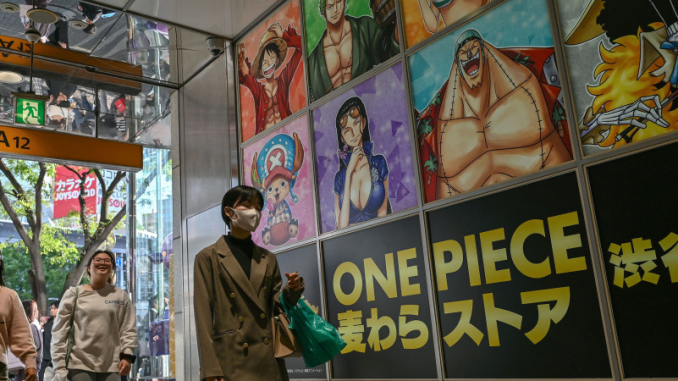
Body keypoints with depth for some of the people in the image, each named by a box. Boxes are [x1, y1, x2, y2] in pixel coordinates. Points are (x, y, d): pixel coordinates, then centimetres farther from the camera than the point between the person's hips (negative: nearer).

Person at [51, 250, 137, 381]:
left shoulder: (121, 296, 8)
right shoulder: (74, 293, 4)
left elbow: (129, 329, 6)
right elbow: (60, 330, 3)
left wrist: (127, 355, -6)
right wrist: (60, 364, -2)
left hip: (110, 365, 2)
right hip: (80, 363, -1)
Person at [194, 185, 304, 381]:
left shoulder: (268, 258, 15)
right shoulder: (208, 257, 2)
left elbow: (275, 303, 14)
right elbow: (203, 314, -4)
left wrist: (292, 290, -8)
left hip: (268, 360, 4)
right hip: (230, 360, -4)